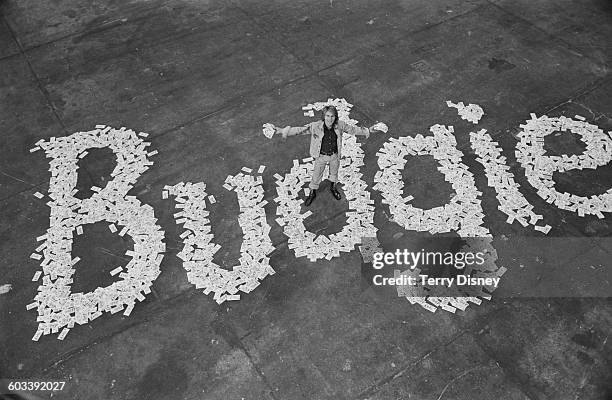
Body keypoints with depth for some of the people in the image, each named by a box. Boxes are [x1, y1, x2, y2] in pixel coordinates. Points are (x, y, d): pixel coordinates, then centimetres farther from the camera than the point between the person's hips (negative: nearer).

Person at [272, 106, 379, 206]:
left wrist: (366, 131, 4)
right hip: (321, 156, -2)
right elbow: (300, 130, -30)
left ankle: (333, 188, 58)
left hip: (335, 155, 2)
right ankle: (312, 193, 45)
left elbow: (352, 129, -5)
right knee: (316, 175, 17)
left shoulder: (339, 125, -21)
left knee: (334, 172, 27)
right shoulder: (315, 126, -28)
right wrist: (283, 131, -41)